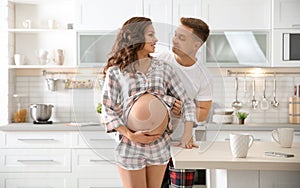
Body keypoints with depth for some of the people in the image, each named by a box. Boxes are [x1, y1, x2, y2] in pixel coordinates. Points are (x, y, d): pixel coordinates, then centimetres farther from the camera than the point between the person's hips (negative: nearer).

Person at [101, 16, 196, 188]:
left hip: (160, 146, 3)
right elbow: (108, 110, -5)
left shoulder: (164, 69, 6)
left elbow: (186, 101, 5)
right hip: (130, 149, -3)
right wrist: (130, 135, -17)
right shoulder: (115, 72, -2)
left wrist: (188, 132, -10)